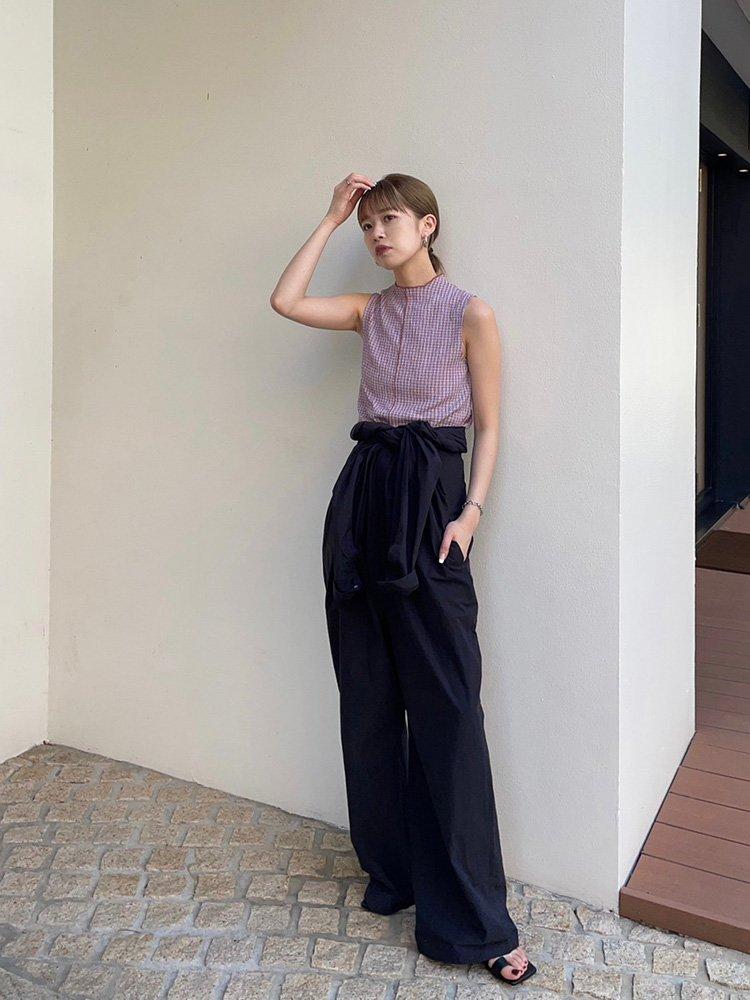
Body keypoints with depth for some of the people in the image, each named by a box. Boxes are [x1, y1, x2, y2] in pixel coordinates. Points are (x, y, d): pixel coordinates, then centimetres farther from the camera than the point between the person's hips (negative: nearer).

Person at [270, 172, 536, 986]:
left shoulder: (470, 315, 0)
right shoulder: (371, 310, 15)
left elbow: (487, 427, -1)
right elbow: (285, 301, 3)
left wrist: (471, 510, -14)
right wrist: (331, 217, 9)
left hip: (430, 494, -5)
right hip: (362, 491, 6)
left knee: (446, 705, -5)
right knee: (368, 695, 9)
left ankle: (469, 919, 7)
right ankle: (391, 868, 28)